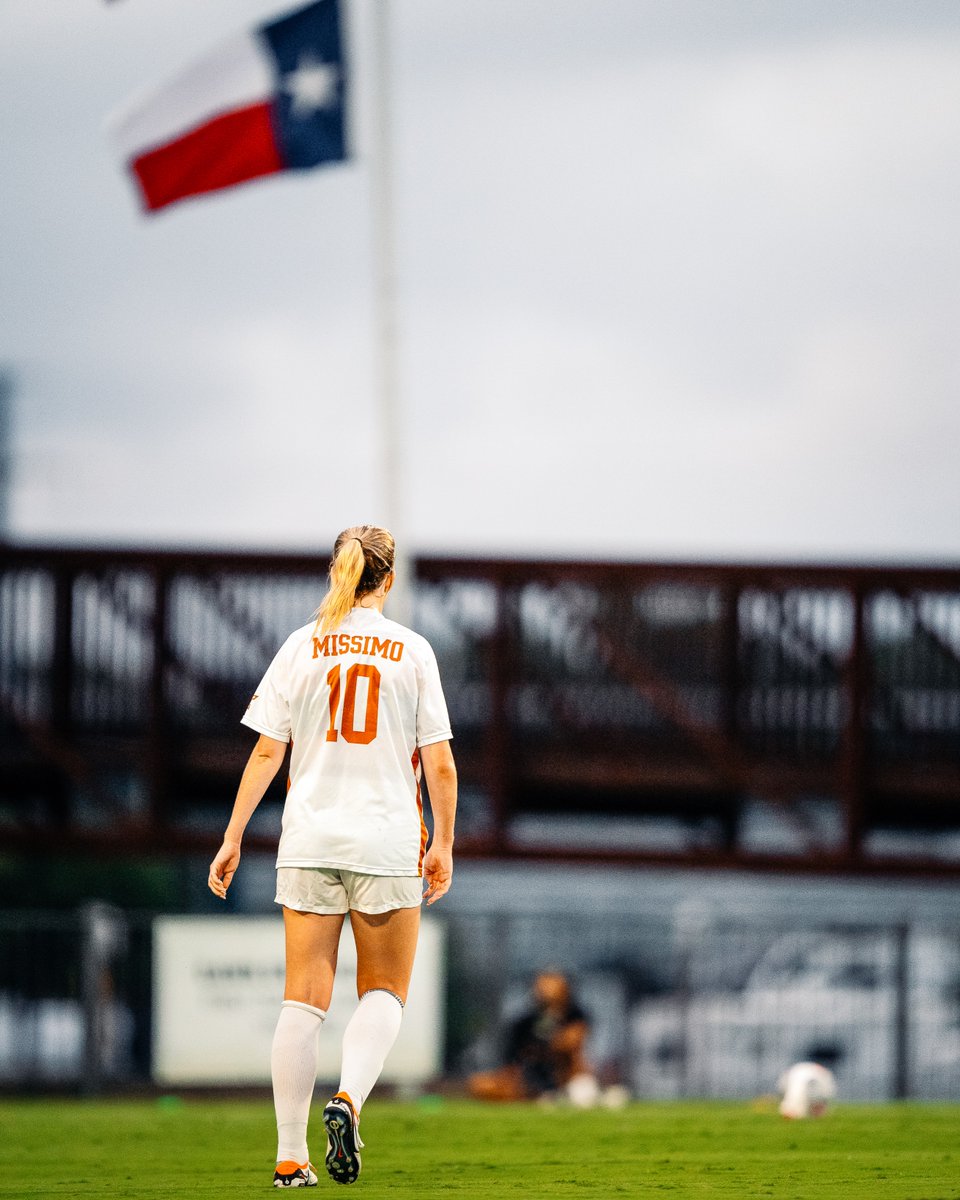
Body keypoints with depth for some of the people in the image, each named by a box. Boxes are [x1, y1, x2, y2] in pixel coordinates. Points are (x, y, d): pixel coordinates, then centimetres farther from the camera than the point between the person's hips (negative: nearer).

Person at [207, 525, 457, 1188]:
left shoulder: (302, 647, 2)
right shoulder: (412, 650, -1)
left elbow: (267, 752, 0)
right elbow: (440, 765, -1)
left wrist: (233, 838, 4)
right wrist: (443, 844, 9)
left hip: (310, 836, 1)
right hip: (388, 838, -1)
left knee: (304, 1000, 4)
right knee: (384, 994, 11)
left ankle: (291, 1156, 1)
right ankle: (349, 1098, -17)